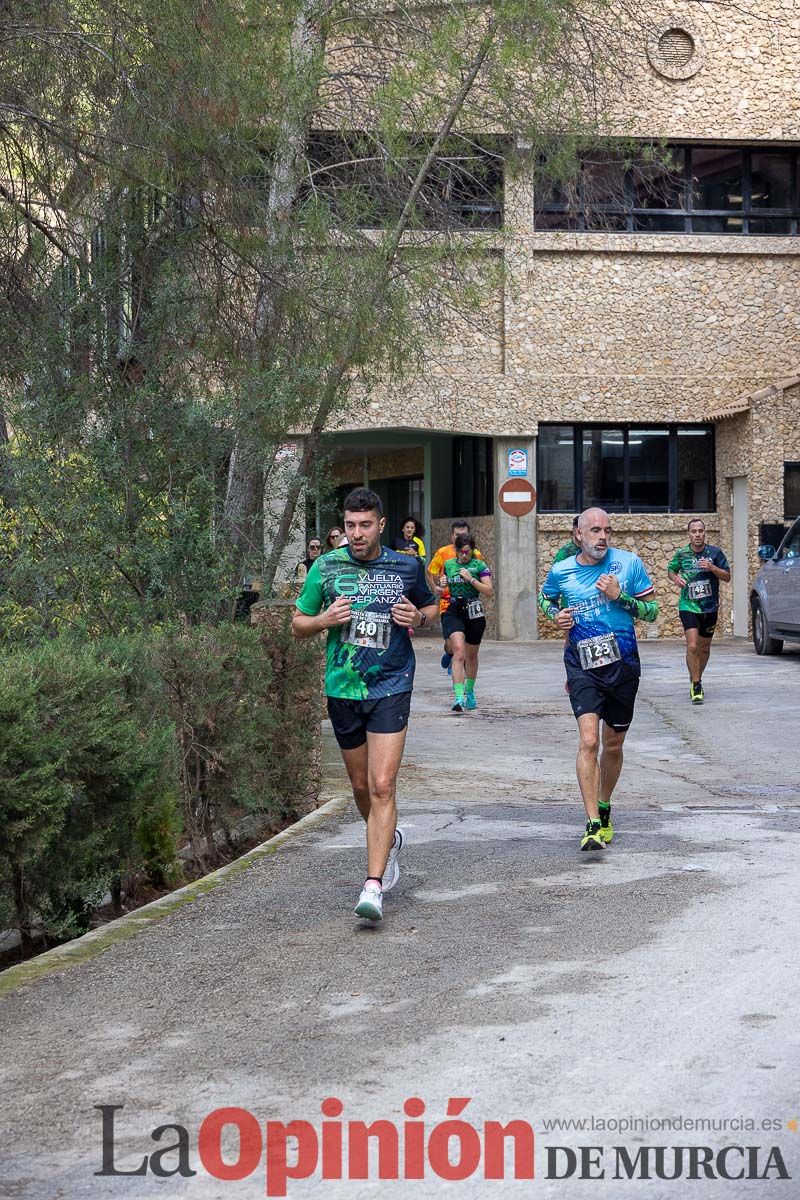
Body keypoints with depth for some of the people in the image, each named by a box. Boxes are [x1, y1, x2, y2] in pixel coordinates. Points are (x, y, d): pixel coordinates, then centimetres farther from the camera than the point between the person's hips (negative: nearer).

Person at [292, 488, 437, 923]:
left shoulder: (407, 567, 1)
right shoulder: (326, 567, 1)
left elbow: (431, 606, 19)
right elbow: (297, 624, 8)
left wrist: (419, 617, -5)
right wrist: (325, 619, -13)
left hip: (391, 688, -2)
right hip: (343, 689, 2)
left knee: (382, 786, -13)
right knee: (360, 785, 14)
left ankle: (373, 887, -14)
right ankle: (389, 839, 44)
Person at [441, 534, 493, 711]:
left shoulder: (479, 566, -2)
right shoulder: (449, 565, 8)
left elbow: (489, 591, -9)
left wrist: (471, 579, -17)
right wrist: (442, 585, 0)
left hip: (474, 613, 0)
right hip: (453, 612, 0)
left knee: (471, 655, 14)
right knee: (459, 650, -18)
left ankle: (469, 692, 36)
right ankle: (459, 697, -25)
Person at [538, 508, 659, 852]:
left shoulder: (629, 563, -2)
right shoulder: (561, 571, 1)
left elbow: (652, 611, 1)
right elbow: (545, 599, 22)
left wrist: (620, 597, -15)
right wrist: (556, 614, 0)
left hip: (623, 666, 1)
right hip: (583, 668, -1)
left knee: (613, 745, 13)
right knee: (588, 741, -17)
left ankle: (604, 809, 36)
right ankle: (593, 825, -18)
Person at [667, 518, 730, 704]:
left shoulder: (715, 552, -2)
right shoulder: (681, 554, -1)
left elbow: (727, 577, 0)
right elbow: (671, 570, 16)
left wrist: (712, 567, -17)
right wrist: (675, 578, -7)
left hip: (710, 607, 2)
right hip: (688, 606, -2)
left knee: (704, 648, 14)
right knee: (692, 646, -17)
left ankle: (696, 678, 36)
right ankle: (696, 685, -8)